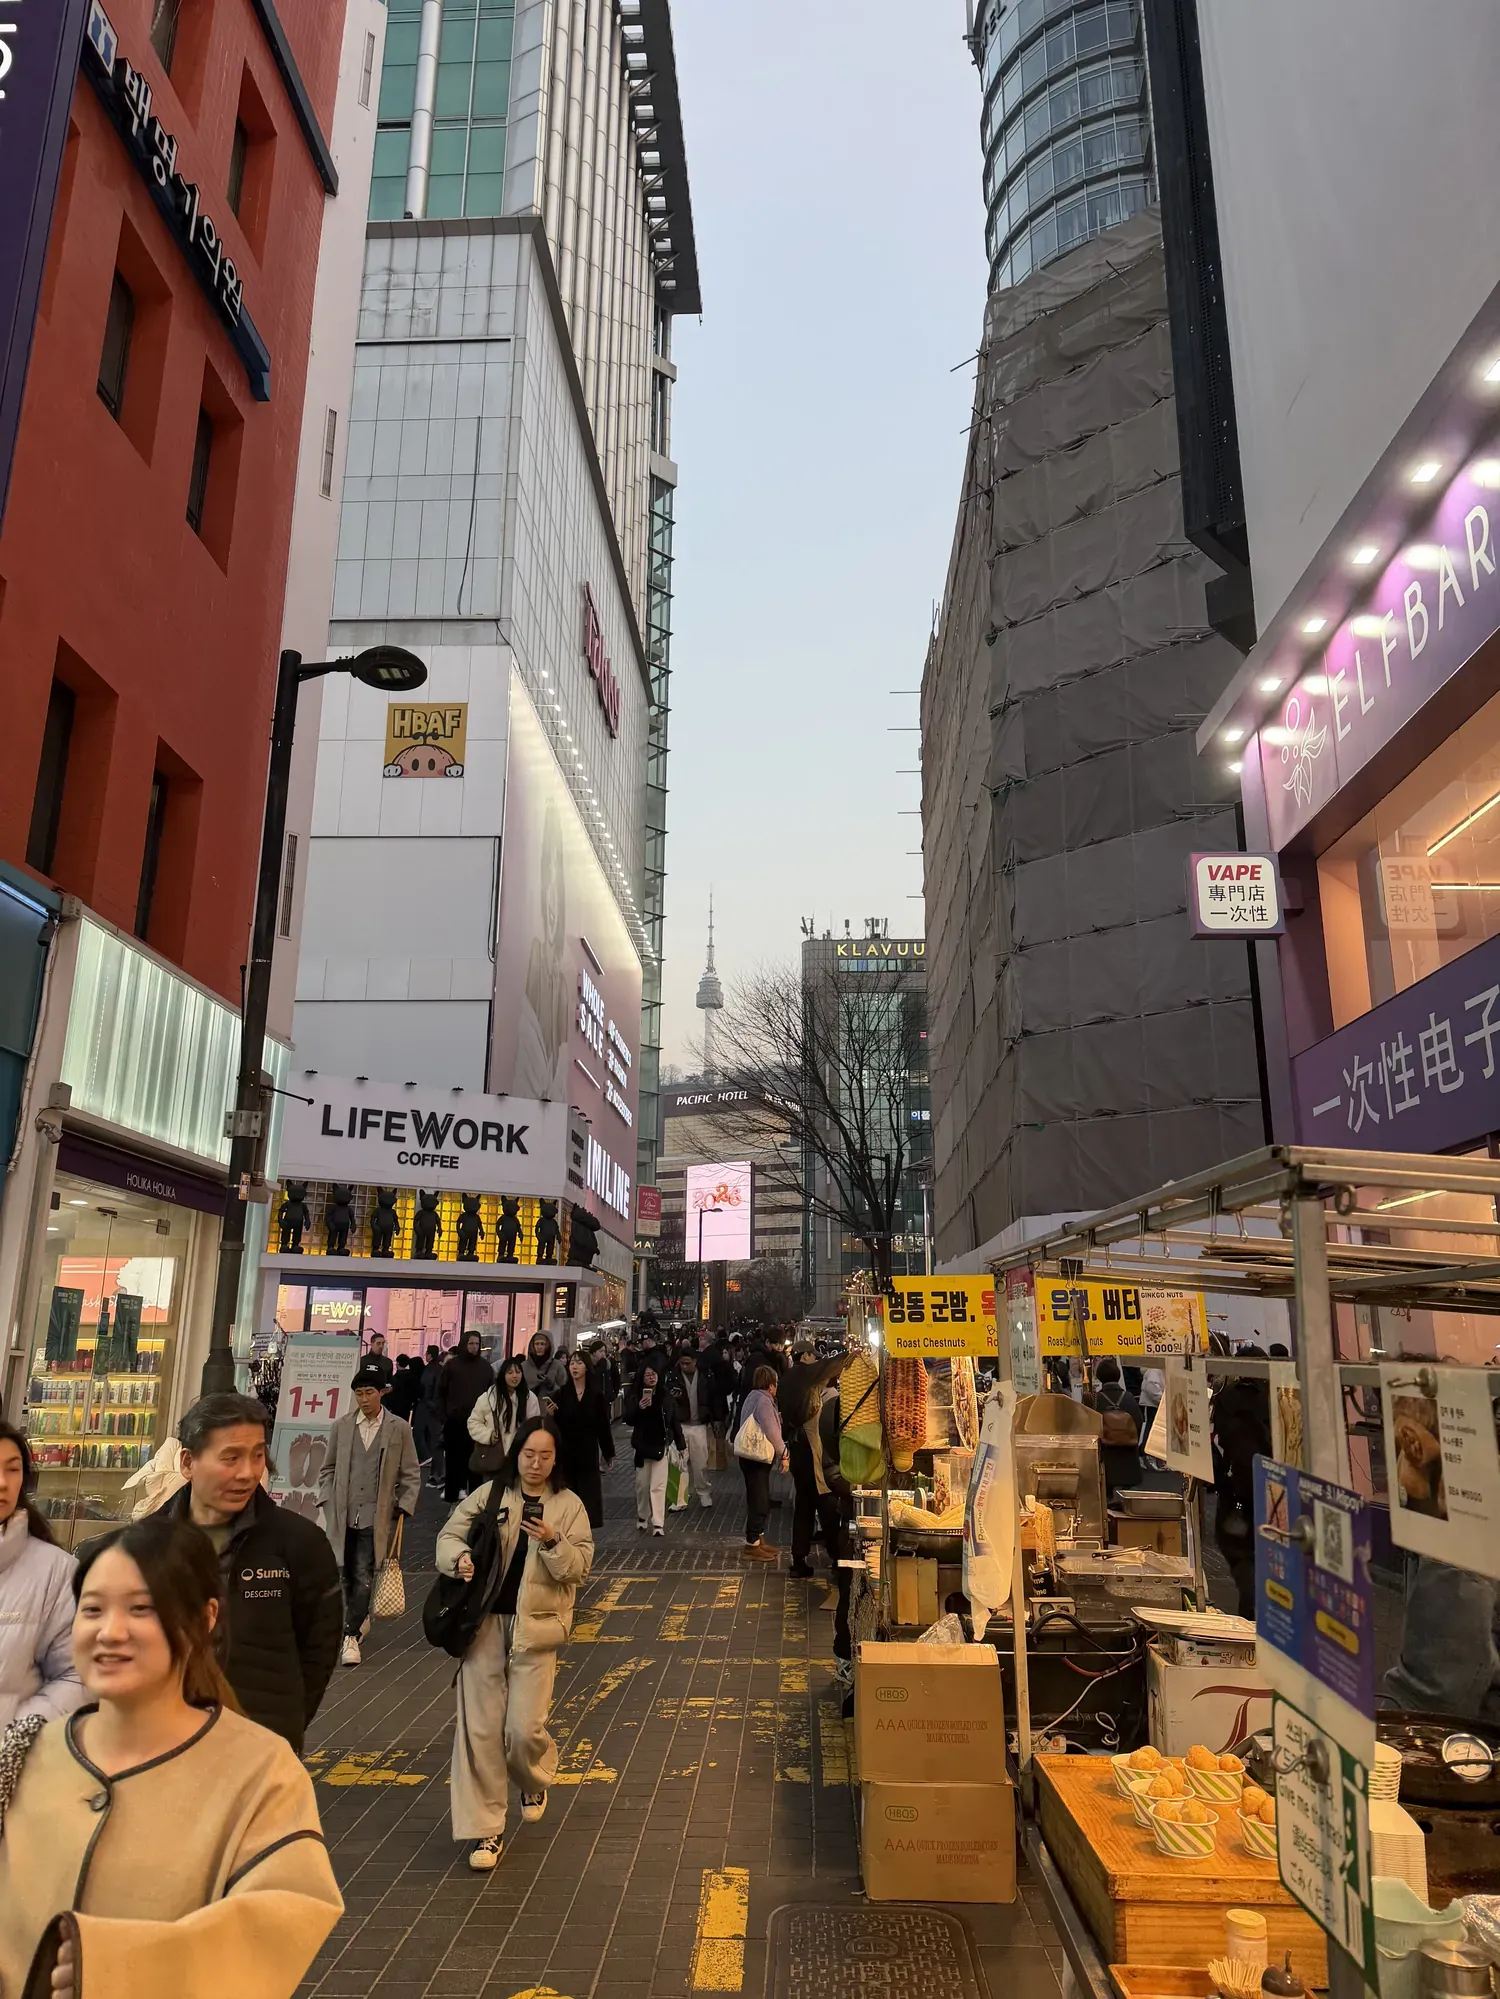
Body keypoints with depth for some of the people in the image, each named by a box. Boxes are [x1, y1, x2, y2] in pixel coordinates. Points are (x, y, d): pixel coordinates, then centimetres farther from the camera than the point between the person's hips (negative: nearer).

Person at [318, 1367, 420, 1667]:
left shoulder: (399, 1429, -2)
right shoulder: (341, 1426, 4)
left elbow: (411, 1475, 3)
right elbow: (328, 1469, 13)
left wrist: (404, 1507, -5)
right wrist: (327, 1501, 2)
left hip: (376, 1518, -3)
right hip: (344, 1515, 3)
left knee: (363, 1577, -7)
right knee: (347, 1575, 13)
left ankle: (351, 1636, 5)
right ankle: (360, 1619, 36)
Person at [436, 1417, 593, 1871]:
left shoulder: (569, 1506, 0)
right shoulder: (489, 1494, 1)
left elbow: (580, 1566, -5)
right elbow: (449, 1534, 2)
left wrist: (552, 1542, -24)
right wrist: (459, 1558, -20)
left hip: (535, 1629, -1)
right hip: (483, 1624, 1)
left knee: (524, 1728, -3)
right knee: (479, 1727, 1)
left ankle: (536, 1782, 33)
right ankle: (485, 1829, 16)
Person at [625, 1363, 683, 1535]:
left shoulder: (665, 1395, 2)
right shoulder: (635, 1395, -4)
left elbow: (674, 1421, 6)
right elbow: (629, 1420, -10)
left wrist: (680, 1444, 5)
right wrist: (639, 1408, -28)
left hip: (661, 1445, 0)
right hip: (642, 1445, 0)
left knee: (658, 1486, -4)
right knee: (642, 1485, 10)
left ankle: (658, 1524, -6)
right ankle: (642, 1519, 27)